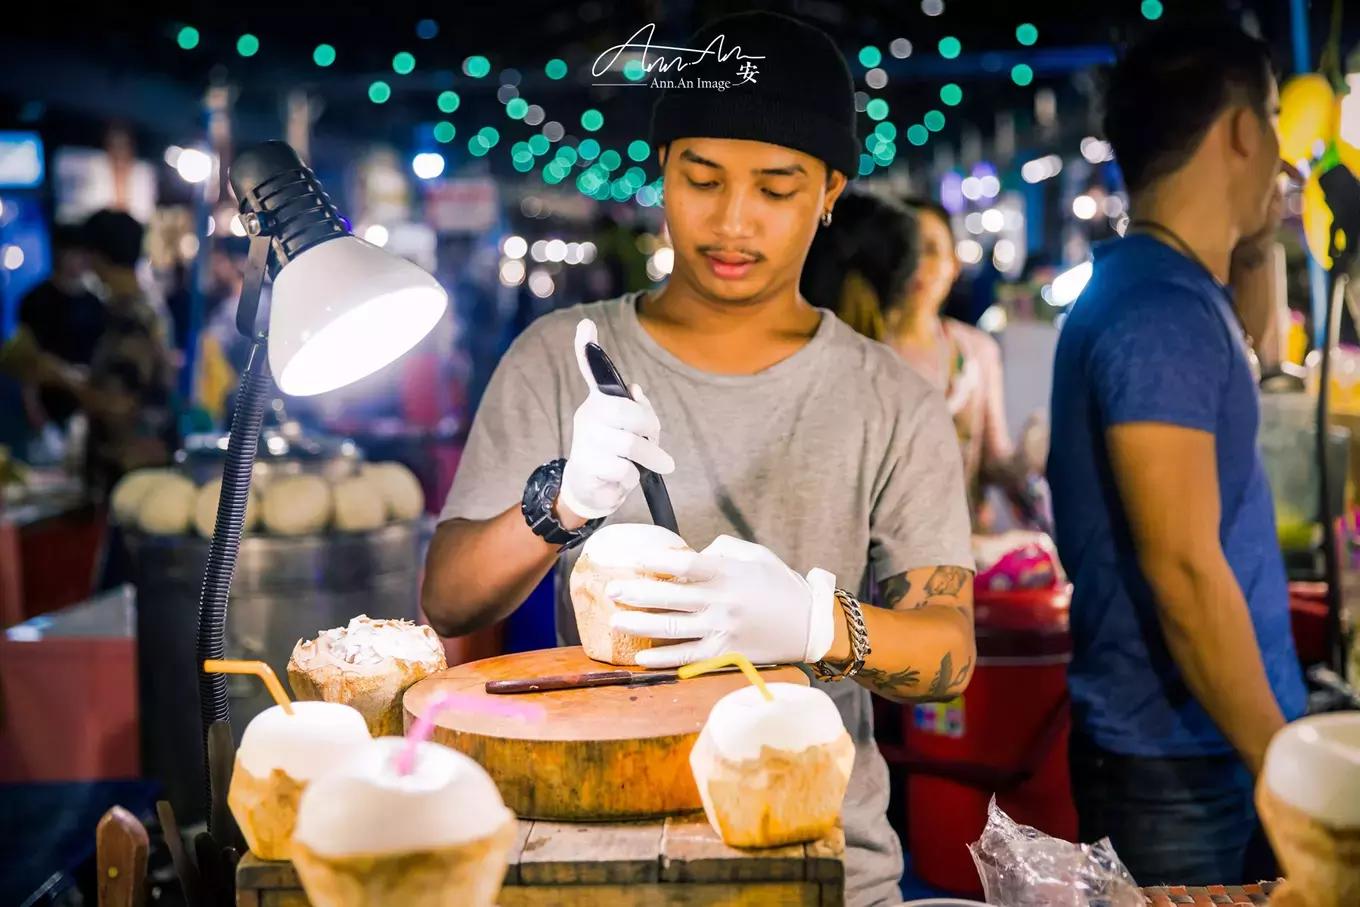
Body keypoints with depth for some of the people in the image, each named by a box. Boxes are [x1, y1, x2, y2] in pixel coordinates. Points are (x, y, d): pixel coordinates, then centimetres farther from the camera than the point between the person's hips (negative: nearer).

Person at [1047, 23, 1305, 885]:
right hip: (1180, 758, -9)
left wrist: (1262, 244, 18)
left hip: (1210, 743, 9)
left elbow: (1245, 361, 33)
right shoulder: (1160, 308, -20)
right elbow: (1183, 569, -24)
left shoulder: (1172, 292, 10)